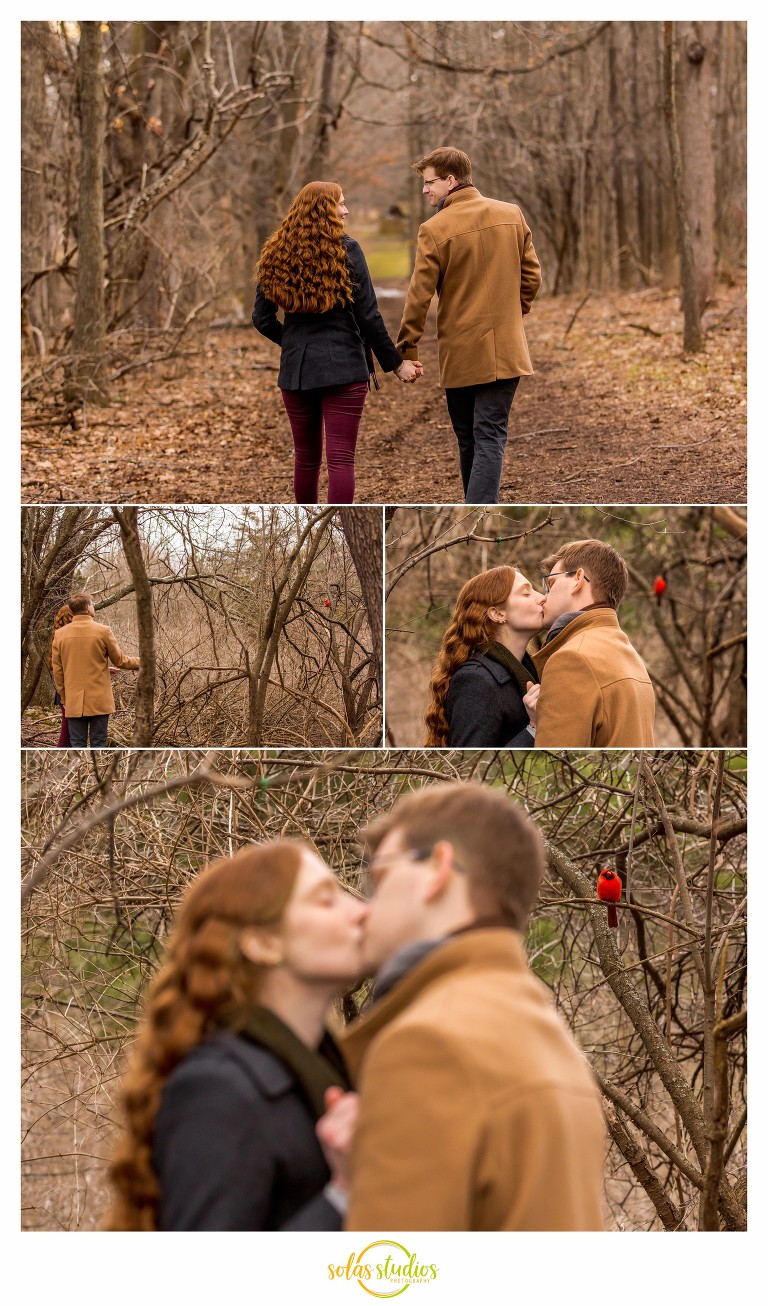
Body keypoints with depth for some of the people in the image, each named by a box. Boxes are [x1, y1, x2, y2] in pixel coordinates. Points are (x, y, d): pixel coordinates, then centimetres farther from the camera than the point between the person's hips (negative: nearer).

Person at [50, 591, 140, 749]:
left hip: (73, 701, 2)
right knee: (98, 744, 3)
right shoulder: (103, 631, -7)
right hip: (99, 700, -2)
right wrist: (140, 662, 20)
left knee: (77, 744, 5)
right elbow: (120, 661, 2)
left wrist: (63, 697, 14)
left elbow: (57, 669, 5)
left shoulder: (60, 634, 1)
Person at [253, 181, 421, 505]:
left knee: (306, 456, 16)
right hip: (344, 368, -4)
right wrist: (395, 363, 2)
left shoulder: (275, 257, 4)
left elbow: (262, 320, 8)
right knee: (341, 458, -5)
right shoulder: (346, 250, -8)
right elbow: (368, 316, -8)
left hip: (296, 369, 4)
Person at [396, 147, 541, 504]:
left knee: (468, 438, 15)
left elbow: (419, 296, -11)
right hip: (504, 350, 2)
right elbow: (531, 276, 7)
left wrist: (407, 350, -3)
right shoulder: (511, 215, 2)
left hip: (458, 352, -2)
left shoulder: (435, 229, -12)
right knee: (489, 439, -3)